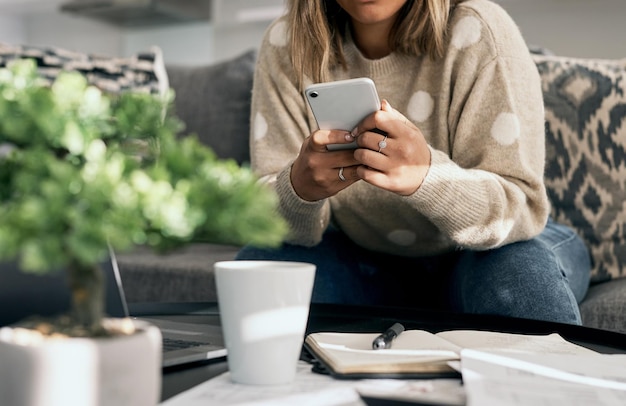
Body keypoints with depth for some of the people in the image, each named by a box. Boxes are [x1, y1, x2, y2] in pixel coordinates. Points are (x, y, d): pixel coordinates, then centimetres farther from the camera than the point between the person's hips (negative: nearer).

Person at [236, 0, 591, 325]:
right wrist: (299, 188, -38)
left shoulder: (475, 33, -21)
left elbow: (521, 207, -24)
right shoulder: (288, 45, -12)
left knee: (520, 270, -33)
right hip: (366, 260, 2)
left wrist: (428, 175, -45)